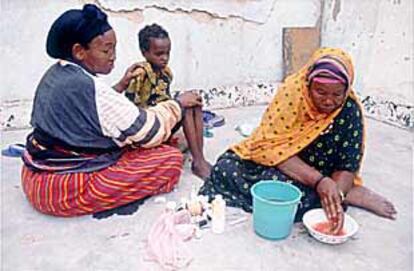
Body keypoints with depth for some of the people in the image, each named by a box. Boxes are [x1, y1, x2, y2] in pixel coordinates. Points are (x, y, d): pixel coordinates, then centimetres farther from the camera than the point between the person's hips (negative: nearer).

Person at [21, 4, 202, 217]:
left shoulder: (55, 74, 4)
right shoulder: (89, 88, -24)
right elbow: (149, 132, -18)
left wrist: (121, 86, 8)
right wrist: (178, 103, -3)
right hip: (65, 189, -9)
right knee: (171, 159, -10)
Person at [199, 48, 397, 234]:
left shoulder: (350, 110, -14)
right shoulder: (292, 90, -18)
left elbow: (347, 167, -10)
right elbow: (270, 146, -22)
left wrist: (338, 194, -32)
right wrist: (319, 180, -29)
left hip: (319, 179, -2)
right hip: (276, 165, 2)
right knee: (226, 168, -27)